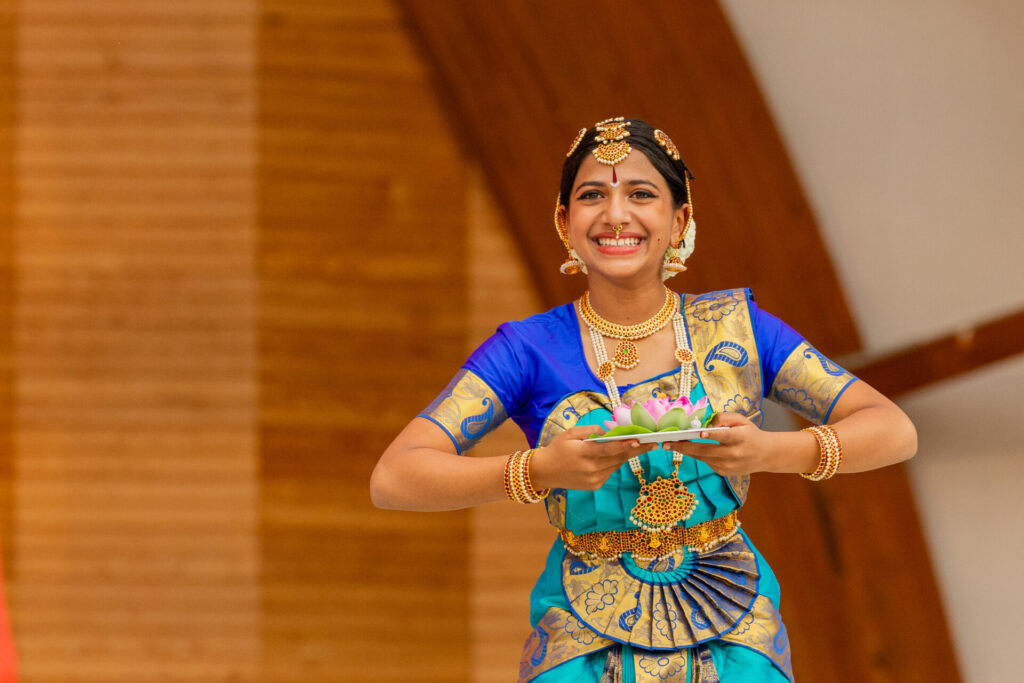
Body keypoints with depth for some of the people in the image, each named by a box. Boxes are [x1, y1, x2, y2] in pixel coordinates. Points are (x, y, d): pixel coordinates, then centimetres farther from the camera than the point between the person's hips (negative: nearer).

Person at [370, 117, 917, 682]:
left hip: (732, 637, 1)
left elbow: (895, 432, -3)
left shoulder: (735, 327, 1)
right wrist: (541, 469, -27)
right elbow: (393, 479, -13)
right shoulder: (531, 349, -3)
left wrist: (771, 452, -21)